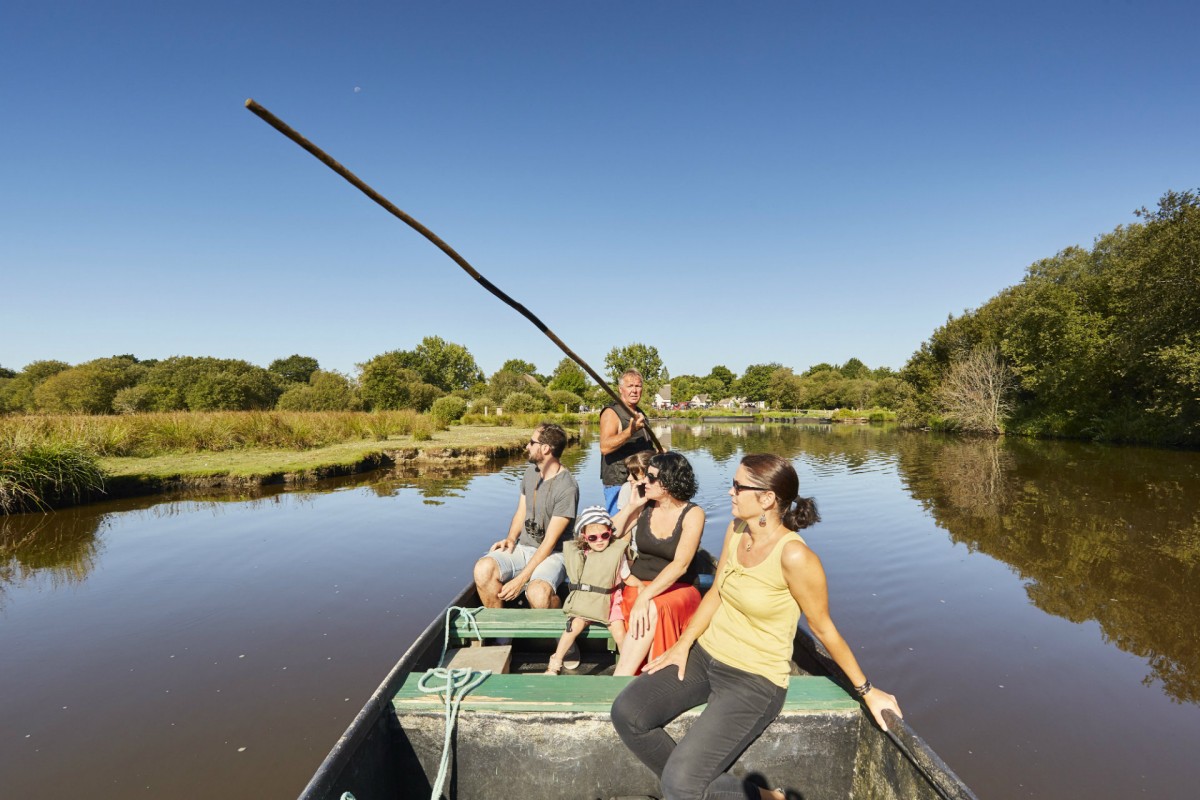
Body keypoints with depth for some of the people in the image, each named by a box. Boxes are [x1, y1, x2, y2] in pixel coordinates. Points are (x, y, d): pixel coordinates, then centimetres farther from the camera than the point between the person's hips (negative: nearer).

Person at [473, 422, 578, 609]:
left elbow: (549, 542, -18)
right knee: (483, 568, -23)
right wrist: (511, 538, -3)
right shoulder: (531, 471, 7)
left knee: (538, 593, -36)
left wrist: (521, 579, -20)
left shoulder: (567, 488, -18)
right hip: (522, 547, 6)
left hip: (552, 554, -6)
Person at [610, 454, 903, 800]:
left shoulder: (794, 556, -24)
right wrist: (684, 643, 1)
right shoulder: (736, 530, -3)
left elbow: (823, 629, -11)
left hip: (754, 680, -7)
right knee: (626, 713, -11)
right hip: (704, 656, 7)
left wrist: (866, 690, -1)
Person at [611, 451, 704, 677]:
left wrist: (645, 597, -31)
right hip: (637, 586, 3)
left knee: (654, 610, -36)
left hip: (677, 590, -3)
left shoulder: (693, 514, -8)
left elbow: (680, 564, -20)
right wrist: (631, 506, -6)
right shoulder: (644, 507, 4)